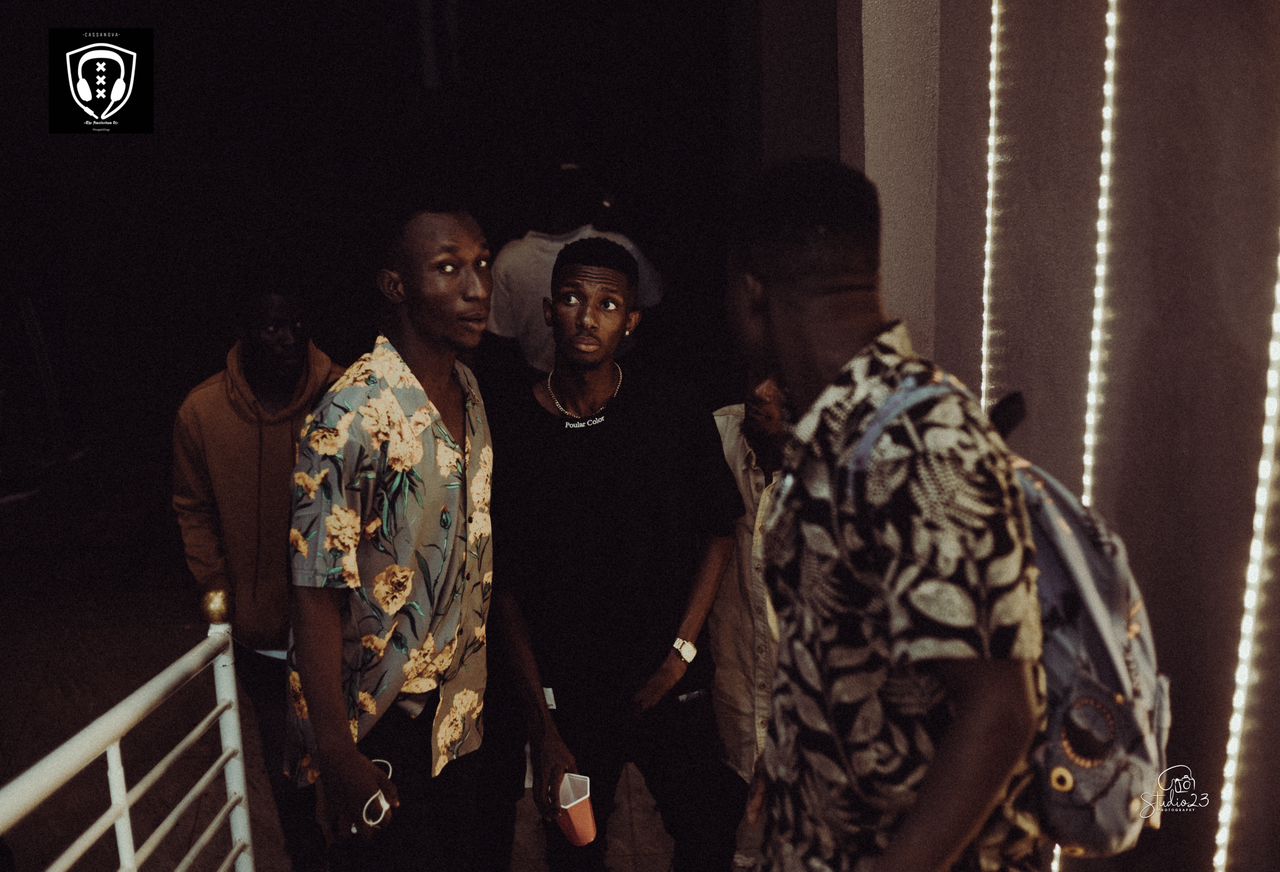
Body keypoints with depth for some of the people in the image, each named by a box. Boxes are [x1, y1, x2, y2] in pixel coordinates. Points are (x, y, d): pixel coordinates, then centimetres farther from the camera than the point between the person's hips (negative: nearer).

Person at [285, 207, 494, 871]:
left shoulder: (469, 392, 1)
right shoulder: (354, 416, -23)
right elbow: (317, 593, -21)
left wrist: (479, 685, 12)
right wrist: (338, 757, -17)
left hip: (457, 711, 7)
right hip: (378, 725, -7)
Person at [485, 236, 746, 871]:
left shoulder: (676, 419, -8)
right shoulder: (511, 432, -9)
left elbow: (718, 535, 4)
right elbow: (505, 587, -4)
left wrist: (682, 649, -4)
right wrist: (543, 728, -4)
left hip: (671, 685, 0)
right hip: (566, 693, 0)